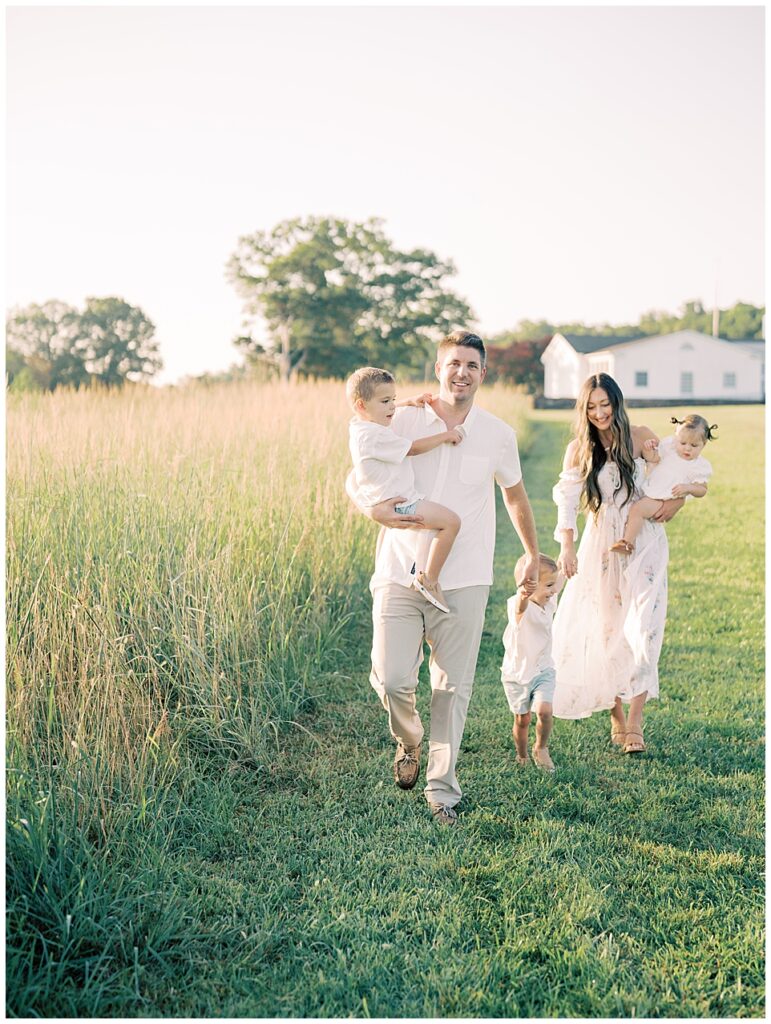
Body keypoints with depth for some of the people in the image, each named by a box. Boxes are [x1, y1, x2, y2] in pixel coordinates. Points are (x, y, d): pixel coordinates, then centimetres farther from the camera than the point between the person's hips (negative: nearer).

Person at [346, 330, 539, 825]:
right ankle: (408, 740, 26)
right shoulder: (403, 421, -1)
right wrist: (373, 509, -17)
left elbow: (515, 495, 20)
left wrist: (533, 556, 28)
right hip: (399, 575, -1)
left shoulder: (499, 435, 4)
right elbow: (356, 479, 6)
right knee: (392, 679, -8)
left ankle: (442, 788, 18)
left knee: (454, 687, 4)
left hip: (463, 581, 1)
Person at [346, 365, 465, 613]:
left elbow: (387, 411, 30)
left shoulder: (359, 425, 8)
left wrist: (410, 401, 17)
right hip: (397, 505, -11)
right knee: (451, 521, -20)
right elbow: (414, 448, -16)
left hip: (387, 502, 11)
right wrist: (446, 435, -5)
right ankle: (429, 579, -13)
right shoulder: (375, 436, -22)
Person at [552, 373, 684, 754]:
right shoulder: (578, 449, 2)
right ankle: (616, 718, 17)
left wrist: (677, 498, -9)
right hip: (601, 546, 1)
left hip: (644, 544, -1)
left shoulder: (641, 438, 0)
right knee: (605, 630, 4)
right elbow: (567, 498, -8)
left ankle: (635, 722, -6)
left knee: (641, 629, -11)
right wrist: (567, 546, -20)